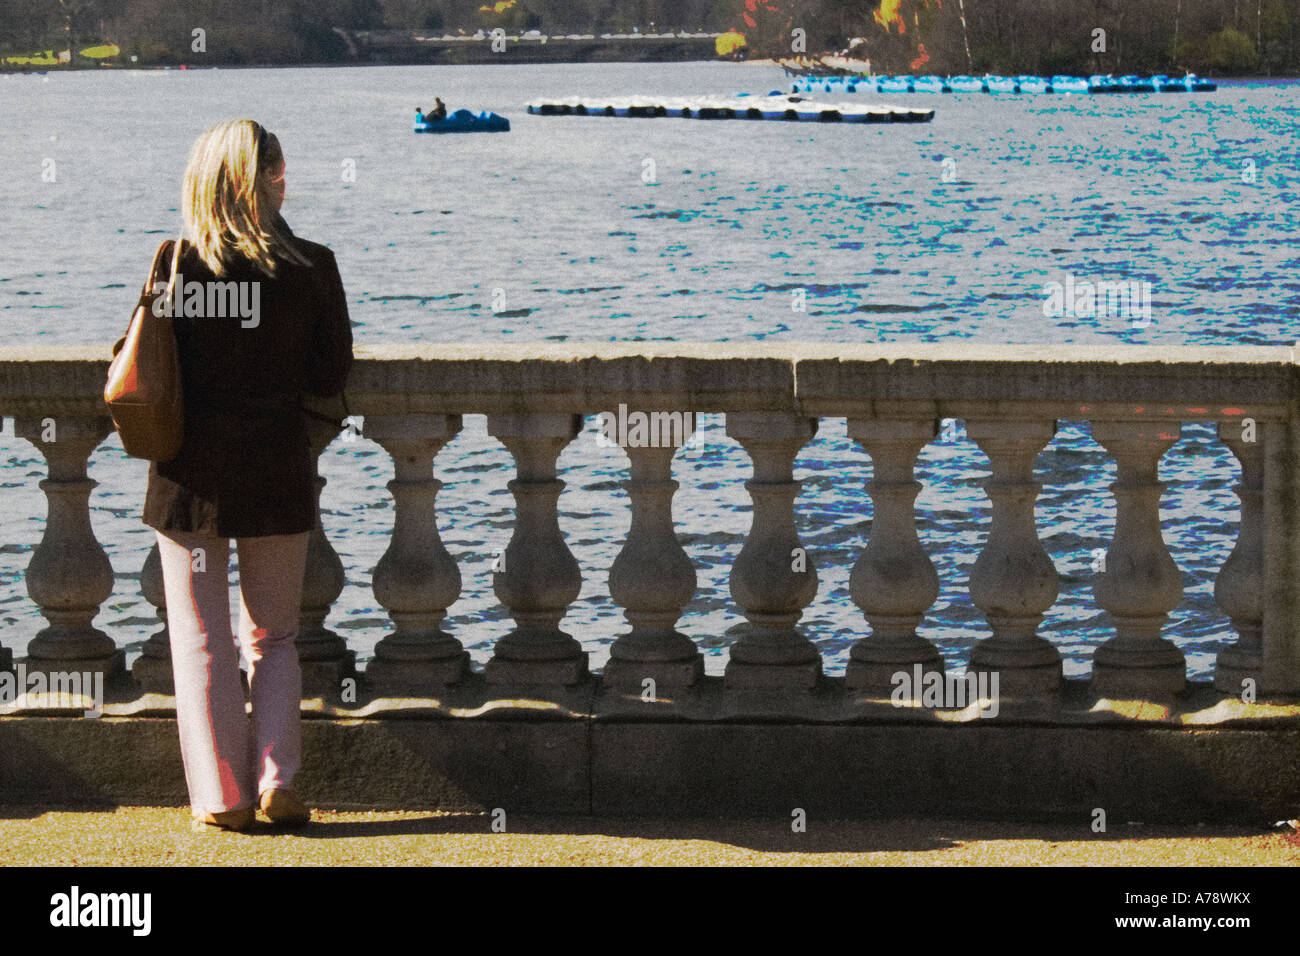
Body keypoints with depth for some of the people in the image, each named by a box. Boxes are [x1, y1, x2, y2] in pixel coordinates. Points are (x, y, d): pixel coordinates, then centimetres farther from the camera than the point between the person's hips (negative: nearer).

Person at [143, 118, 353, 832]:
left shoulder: (177, 265, -8)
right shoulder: (312, 268, -7)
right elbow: (332, 377, -2)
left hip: (190, 474, -1)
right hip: (278, 472, 1)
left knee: (201, 641, 9)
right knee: (274, 637, 15)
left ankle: (220, 796, 6)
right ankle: (276, 780, 1)